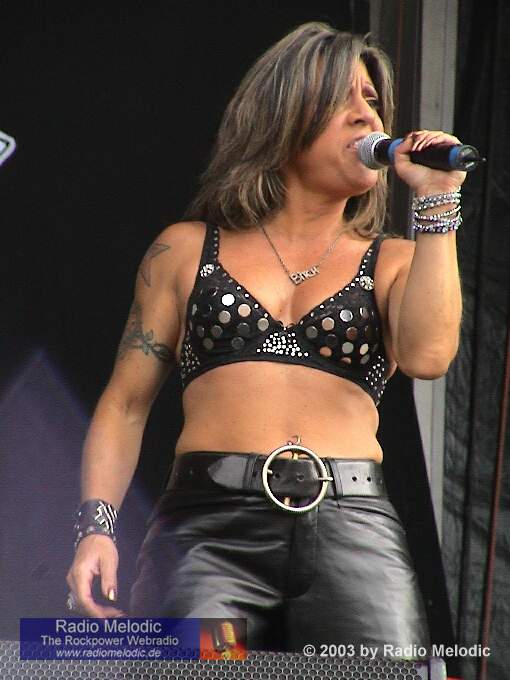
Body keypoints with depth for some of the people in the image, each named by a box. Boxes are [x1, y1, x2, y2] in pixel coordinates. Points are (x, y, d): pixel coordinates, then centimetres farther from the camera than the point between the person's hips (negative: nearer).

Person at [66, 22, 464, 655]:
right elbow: (125, 403, 15)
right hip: (209, 525, -1)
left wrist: (436, 203, 3)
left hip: (353, 527, 1)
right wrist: (96, 527, 1)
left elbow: (427, 354, -4)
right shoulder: (187, 249, 17)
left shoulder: (392, 262, 18)